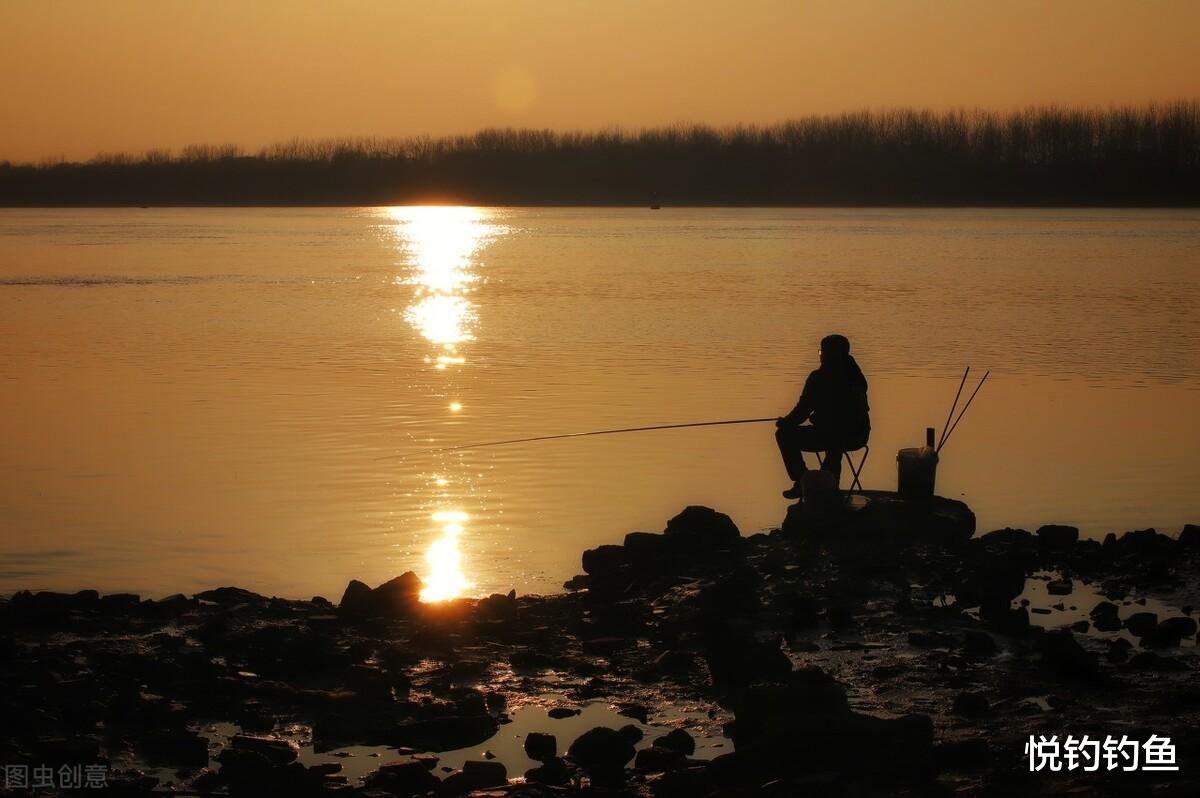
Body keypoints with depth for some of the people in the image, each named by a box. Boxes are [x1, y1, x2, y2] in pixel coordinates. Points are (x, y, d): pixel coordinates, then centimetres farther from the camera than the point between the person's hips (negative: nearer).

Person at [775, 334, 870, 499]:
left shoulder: (819, 377, -13)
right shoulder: (855, 374, 6)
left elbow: (803, 409, -7)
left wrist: (785, 422, 11)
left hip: (831, 434, -7)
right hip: (858, 436, 7)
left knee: (784, 434, 10)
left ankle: (802, 483, 12)